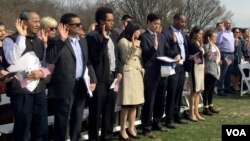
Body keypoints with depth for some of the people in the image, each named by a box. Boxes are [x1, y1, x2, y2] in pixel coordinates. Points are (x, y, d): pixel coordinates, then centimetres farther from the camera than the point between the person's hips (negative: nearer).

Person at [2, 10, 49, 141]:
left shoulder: (39, 42, 14)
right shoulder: (10, 40, -5)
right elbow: (13, 60, -23)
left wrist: (42, 72, -6)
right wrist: (21, 36, -21)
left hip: (39, 90, 6)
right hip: (21, 91, -6)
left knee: (41, 128, 9)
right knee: (22, 129, 1)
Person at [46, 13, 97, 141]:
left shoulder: (83, 41, 12)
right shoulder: (58, 42, -10)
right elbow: (50, 59, -24)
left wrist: (92, 79, 5)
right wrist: (62, 40, -27)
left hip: (81, 86, 7)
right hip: (65, 87, -7)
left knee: (77, 119, 16)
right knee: (62, 120, 1)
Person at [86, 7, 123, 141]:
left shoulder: (114, 34, 11)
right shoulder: (93, 36, -11)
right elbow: (96, 58, -19)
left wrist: (119, 71, 5)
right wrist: (105, 39, -21)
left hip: (113, 77, 7)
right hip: (100, 79, -6)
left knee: (110, 110, 13)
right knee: (96, 112, 0)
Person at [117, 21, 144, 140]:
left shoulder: (138, 42, 16)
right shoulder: (123, 41, -6)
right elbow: (125, 59, -12)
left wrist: (142, 71, 7)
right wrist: (133, 46, -20)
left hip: (138, 74, 7)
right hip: (128, 73, -7)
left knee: (134, 103, 8)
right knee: (127, 104, -8)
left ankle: (131, 128, 16)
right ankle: (122, 130, -1)